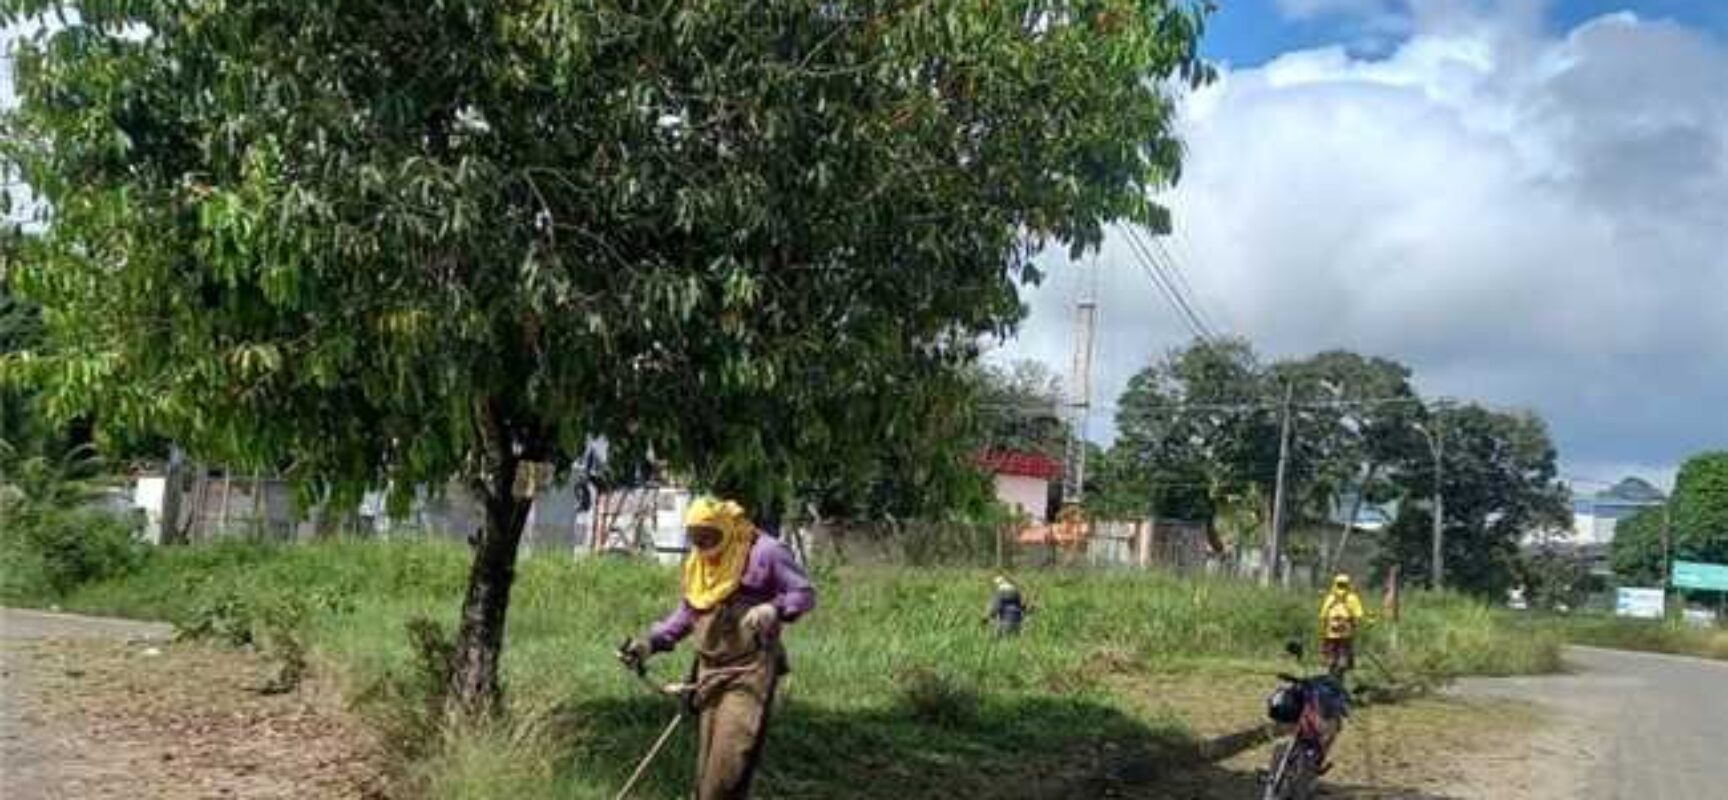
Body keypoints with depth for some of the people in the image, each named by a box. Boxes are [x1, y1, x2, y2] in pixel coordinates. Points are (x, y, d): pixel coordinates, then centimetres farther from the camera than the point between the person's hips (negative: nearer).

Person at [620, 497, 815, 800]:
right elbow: (687, 613, 21)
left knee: (731, 757, -14)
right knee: (707, 759, 9)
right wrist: (651, 642, 9)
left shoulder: (764, 552, -10)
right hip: (710, 670, 7)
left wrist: (774, 609, -28)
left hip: (750, 669, -7)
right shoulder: (697, 562, 12)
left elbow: (804, 593, -9)